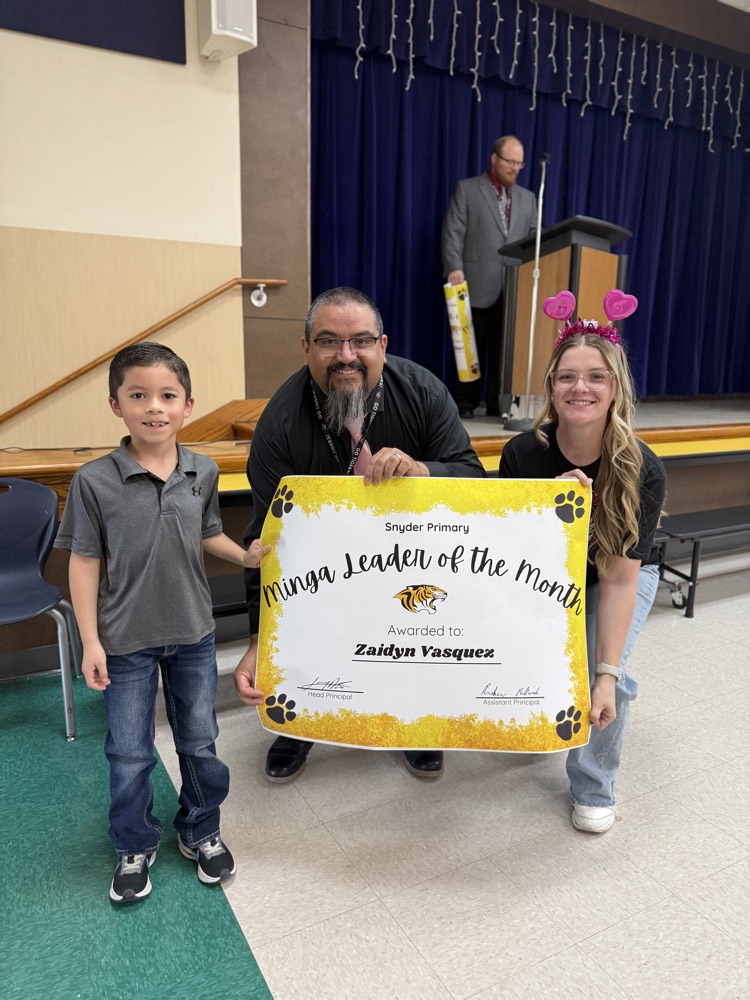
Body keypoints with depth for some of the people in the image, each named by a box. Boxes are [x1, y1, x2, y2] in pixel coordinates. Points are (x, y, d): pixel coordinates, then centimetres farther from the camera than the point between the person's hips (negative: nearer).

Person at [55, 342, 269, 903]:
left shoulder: (204, 472, -5)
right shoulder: (95, 481, -14)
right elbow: (85, 562, -9)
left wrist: (246, 555, -7)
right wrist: (91, 642, -9)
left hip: (193, 634, 3)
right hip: (126, 641, -2)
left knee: (200, 742, 17)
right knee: (129, 755, 13)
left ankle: (201, 831, 42)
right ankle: (136, 847, 39)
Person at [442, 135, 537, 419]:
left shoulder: (527, 198, 19)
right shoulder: (467, 189, 6)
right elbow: (453, 232, -2)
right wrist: (454, 268, -15)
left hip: (514, 287, 4)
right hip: (478, 285, -3)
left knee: (505, 348, 2)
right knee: (472, 347, 2)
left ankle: (497, 402, 9)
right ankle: (465, 402, 9)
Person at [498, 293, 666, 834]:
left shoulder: (642, 471, -29)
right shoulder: (523, 454, -26)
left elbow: (619, 576, -28)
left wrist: (607, 674, -33)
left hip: (623, 576, -1)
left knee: (603, 674, -22)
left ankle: (594, 789, 6)